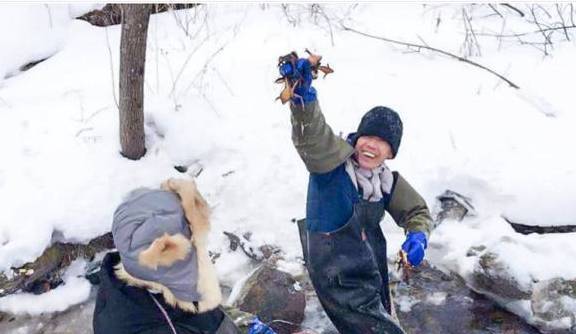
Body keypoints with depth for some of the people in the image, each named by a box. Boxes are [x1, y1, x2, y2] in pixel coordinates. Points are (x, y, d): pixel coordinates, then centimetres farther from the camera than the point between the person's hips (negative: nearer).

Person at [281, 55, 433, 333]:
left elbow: (416, 211, 12)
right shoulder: (332, 159, -21)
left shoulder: (387, 180, 0)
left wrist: (418, 235, -10)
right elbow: (311, 135, -41)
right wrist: (303, 94, -60)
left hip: (373, 275, 8)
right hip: (340, 280, -7)